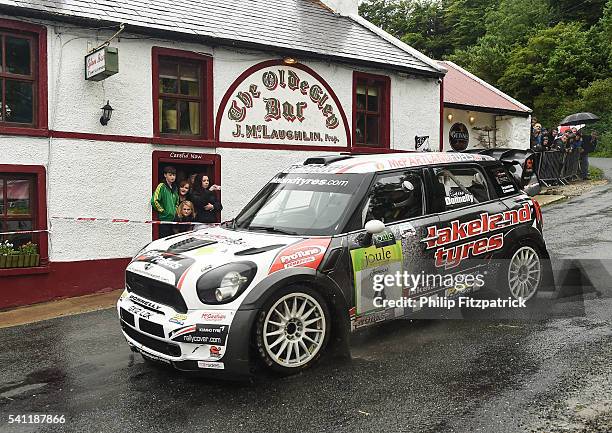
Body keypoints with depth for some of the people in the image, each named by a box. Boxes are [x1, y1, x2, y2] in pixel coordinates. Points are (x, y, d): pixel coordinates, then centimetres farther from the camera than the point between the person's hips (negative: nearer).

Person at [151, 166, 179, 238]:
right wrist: (162, 211, -12)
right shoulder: (162, 186, -9)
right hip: (164, 218, -7)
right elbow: (154, 201, -17)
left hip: (173, 218, 7)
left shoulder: (174, 187, 14)